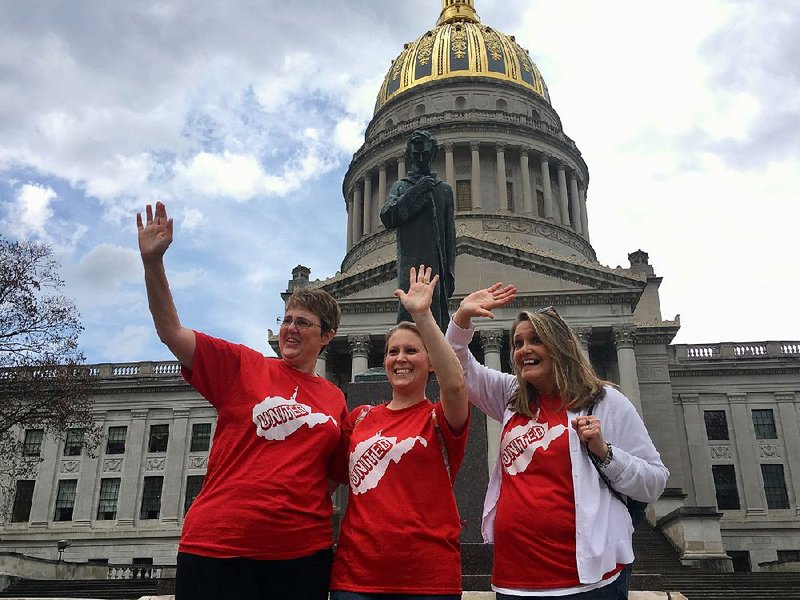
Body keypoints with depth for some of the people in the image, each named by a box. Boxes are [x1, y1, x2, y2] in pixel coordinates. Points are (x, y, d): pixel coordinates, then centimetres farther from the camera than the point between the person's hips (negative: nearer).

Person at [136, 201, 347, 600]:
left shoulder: (335, 400, 11)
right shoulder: (241, 366, 3)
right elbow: (171, 332, -6)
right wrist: (153, 261, -17)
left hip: (303, 551, 3)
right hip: (218, 545, -2)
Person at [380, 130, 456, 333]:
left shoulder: (444, 189, 21)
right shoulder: (401, 187, 18)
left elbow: (450, 235, 15)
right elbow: (387, 218, 0)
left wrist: (449, 272, 6)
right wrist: (416, 192, -4)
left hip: (437, 264, 2)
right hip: (410, 261, -2)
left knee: (437, 318, -5)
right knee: (408, 313, -15)